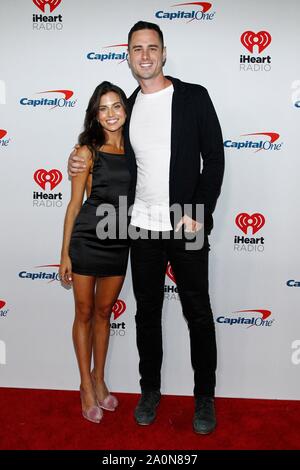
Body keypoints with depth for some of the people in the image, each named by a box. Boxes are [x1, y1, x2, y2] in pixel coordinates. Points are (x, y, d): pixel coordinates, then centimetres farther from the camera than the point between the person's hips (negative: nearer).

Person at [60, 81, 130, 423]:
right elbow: (74, 204, -3)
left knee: (104, 312, 16)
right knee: (84, 313, 10)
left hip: (120, 243, 3)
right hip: (86, 239, -3)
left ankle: (99, 380, 34)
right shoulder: (87, 151, -4)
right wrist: (65, 253, -4)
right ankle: (86, 385, 28)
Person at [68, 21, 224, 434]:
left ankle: (205, 396, 25)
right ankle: (150, 389, 32)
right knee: (147, 312, 13)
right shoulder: (127, 107, 11)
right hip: (143, 228, 4)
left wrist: (199, 214, -14)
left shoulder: (194, 97, 0)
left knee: (198, 314, 7)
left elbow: (214, 158, -5)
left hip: (187, 227, -3)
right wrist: (82, 162, 2)